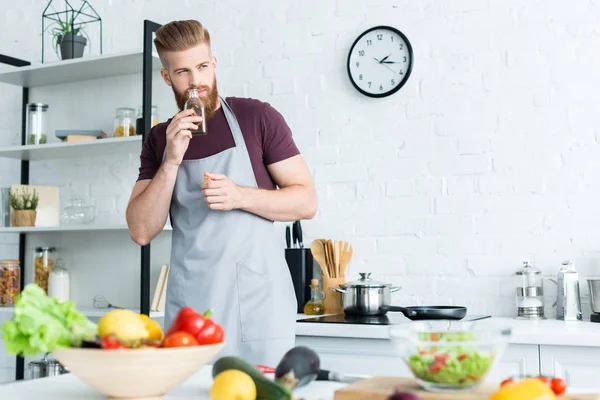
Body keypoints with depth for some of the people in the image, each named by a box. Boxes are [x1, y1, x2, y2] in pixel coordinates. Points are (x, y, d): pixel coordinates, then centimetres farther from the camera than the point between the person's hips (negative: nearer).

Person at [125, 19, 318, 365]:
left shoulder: (257, 117, -1)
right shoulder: (160, 139, 10)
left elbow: (306, 202, -2)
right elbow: (142, 232, 1)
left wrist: (240, 197, -17)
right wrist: (172, 161, -10)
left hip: (258, 301, -2)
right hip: (190, 307, 3)